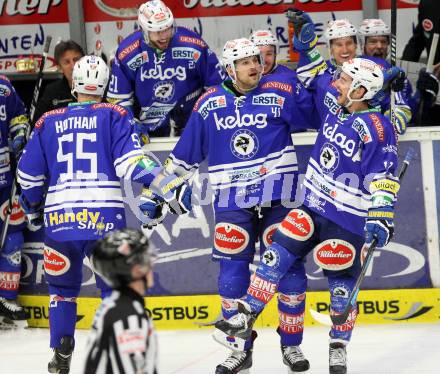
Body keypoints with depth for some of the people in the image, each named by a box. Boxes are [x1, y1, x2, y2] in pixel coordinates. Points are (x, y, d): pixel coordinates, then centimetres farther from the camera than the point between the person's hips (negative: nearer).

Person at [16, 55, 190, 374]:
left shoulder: (48, 121, 13)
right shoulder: (114, 116, 4)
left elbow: (29, 174, 14)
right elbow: (131, 161, -9)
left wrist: (34, 209, 30)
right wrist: (167, 189, -9)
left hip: (59, 218, 2)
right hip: (104, 218, -2)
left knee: (62, 286, 17)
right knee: (115, 285, 7)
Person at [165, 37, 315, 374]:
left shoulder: (281, 90, -2)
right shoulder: (210, 103, 5)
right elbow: (186, 153, 12)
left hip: (277, 196, -1)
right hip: (232, 201, 1)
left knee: (289, 268, 2)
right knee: (233, 273, -1)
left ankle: (291, 344, 16)